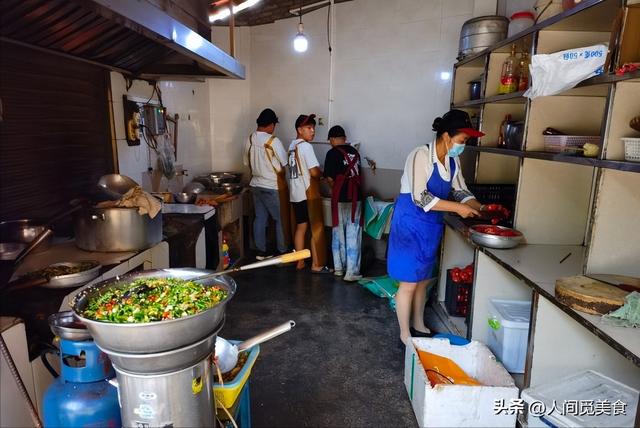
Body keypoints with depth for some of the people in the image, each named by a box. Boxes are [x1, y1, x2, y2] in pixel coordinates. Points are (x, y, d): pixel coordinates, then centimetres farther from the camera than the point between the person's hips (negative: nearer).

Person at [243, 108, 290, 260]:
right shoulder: (273, 141, -18)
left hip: (256, 185, 6)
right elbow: (285, 163, -11)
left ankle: (261, 251, 20)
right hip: (273, 187, -6)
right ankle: (283, 251, 15)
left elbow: (247, 163, 11)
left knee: (260, 218, 13)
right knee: (281, 219, 7)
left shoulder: (250, 139, 1)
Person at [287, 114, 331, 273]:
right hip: (308, 193, -9)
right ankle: (316, 265, 3)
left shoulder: (292, 145, 13)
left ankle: (300, 262, 19)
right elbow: (314, 172, -21)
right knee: (317, 228, -1)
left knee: (301, 227, 13)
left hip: (295, 193, 9)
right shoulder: (306, 146, -15)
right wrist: (322, 174, 1)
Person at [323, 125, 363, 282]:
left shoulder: (332, 153, -6)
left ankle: (339, 267, 22)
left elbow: (329, 178, -8)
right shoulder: (354, 151, 8)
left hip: (340, 199, -3)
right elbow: (357, 173, 11)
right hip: (356, 198, 3)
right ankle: (351, 272, 5)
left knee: (338, 233, 12)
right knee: (353, 235, 4)